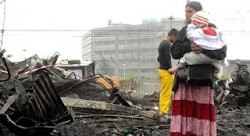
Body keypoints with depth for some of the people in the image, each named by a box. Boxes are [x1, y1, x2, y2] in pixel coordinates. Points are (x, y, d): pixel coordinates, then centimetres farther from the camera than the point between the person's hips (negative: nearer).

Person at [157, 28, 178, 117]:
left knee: (163, 93, 13)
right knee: (166, 94, -8)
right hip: (166, 71, -10)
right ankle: (163, 113, -8)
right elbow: (167, 59, -21)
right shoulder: (167, 44, -15)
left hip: (161, 70, 10)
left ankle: (162, 112, 16)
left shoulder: (162, 44, 17)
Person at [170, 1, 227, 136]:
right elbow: (174, 51, 5)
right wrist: (188, 47, -15)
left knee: (202, 113, -3)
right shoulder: (184, 31, 16)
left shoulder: (210, 28, 4)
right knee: (183, 111, -1)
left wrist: (203, 49, -21)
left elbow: (222, 52, -5)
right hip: (184, 78, 4)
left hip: (203, 78, -3)